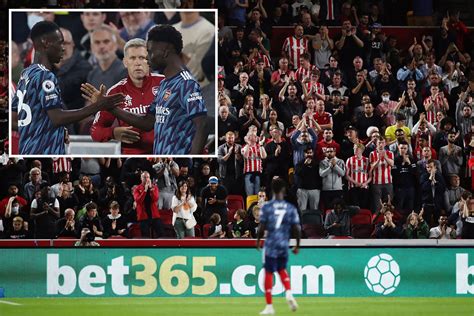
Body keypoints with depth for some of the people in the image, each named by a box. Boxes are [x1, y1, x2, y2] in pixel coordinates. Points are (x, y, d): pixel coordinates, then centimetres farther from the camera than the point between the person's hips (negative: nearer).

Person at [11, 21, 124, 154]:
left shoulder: (26, 75, 16)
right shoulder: (45, 76, -13)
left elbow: (14, 121, 19)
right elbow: (57, 118, -22)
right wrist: (97, 106, -19)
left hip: (28, 153, 10)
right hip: (45, 154, -10)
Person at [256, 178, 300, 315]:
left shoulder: (266, 207, -6)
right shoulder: (291, 208, 0)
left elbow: (262, 228, -7)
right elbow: (296, 229, 0)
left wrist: (258, 241, 10)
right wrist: (297, 245, 12)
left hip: (271, 244, -2)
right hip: (284, 245, 2)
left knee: (268, 273, 3)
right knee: (281, 269, 24)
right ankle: (288, 293, -1)